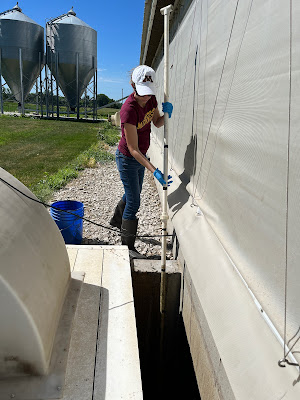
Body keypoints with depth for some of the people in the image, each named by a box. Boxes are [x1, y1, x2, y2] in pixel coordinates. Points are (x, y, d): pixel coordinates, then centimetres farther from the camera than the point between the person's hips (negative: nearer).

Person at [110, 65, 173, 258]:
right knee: (133, 202, -3)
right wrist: (155, 171, -38)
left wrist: (166, 115, -16)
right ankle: (127, 245, 13)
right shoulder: (129, 110, -31)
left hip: (141, 157, 8)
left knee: (134, 193, 26)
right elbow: (133, 149, -31)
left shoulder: (150, 99, -8)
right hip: (127, 159, -8)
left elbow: (157, 123, 9)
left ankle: (117, 220, 53)